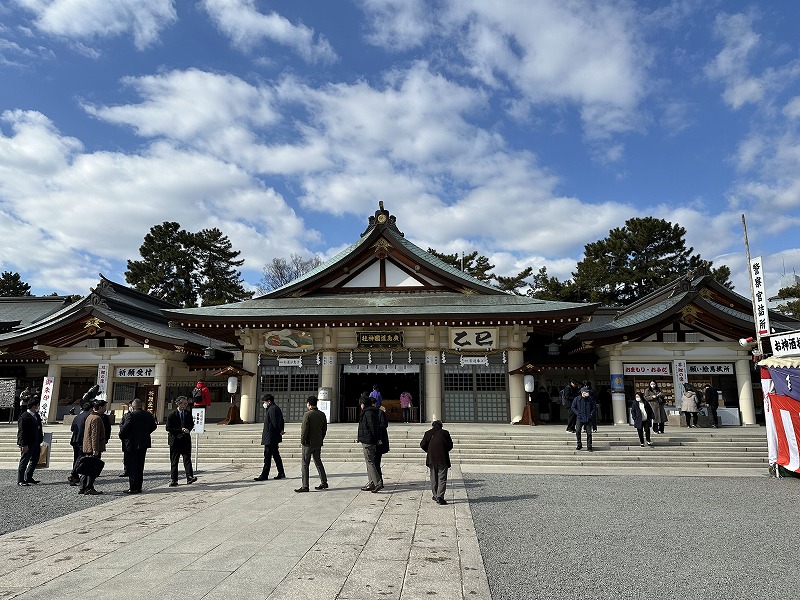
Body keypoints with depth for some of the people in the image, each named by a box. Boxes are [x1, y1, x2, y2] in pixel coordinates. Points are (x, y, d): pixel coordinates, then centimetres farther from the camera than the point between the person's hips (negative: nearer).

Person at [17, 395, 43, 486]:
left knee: (34, 461, 13)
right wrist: (24, 444, -19)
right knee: (24, 462, 1)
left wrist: (39, 442, 15)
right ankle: (20, 480, 9)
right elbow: (22, 432, -16)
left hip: (35, 444, 8)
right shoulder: (24, 417, -13)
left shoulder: (37, 416, 13)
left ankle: (29, 478, 25)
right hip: (28, 444, -8)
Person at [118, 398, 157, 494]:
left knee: (131, 467, 1)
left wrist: (121, 436, 2)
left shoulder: (130, 415, -15)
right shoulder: (148, 415, 4)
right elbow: (153, 426, 13)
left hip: (131, 444, -6)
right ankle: (138, 487, 18)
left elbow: (124, 429, -17)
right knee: (140, 467, 14)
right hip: (143, 444, 6)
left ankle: (133, 488, 1)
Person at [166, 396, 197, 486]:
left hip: (186, 439, 2)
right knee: (174, 460, 5)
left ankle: (189, 477, -15)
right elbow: (168, 428, -8)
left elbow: (192, 424, 19)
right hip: (175, 440, -2)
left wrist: (188, 429, -4)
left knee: (187, 458, -9)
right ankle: (173, 479, 11)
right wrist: (181, 430, -15)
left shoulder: (188, 414, 9)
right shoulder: (172, 415, -3)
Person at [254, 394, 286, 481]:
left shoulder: (272, 409, -16)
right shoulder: (277, 408, 15)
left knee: (267, 457, -5)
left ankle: (264, 475, 0)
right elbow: (281, 420, 19)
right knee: (276, 455, 14)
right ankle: (281, 474, 18)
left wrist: (279, 431, -8)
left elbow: (275, 423, -20)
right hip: (274, 437, 10)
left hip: (270, 437, -10)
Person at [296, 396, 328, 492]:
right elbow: (324, 429, 11)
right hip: (318, 443, 7)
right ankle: (324, 482, 20)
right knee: (318, 462, 18)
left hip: (308, 443, -7)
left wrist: (302, 441, -6)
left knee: (305, 464, 0)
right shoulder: (322, 414, 6)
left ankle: (305, 486, 0)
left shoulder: (307, 414, -15)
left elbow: (304, 429, -17)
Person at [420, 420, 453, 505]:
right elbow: (450, 445, 6)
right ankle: (440, 497, -10)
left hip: (431, 459, 2)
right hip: (443, 459, -2)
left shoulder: (428, 433, 6)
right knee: (442, 479, 0)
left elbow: (422, 445, 4)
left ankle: (435, 496, 22)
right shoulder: (445, 433, 3)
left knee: (433, 479, 16)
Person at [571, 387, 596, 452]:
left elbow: (594, 408, 10)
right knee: (577, 431, -14)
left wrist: (591, 414, -2)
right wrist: (578, 414, -6)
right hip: (580, 418, -1)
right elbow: (573, 407, 4)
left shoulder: (590, 399, 3)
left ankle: (589, 446, 13)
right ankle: (579, 445, 1)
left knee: (589, 433, 0)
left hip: (588, 419, 1)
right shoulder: (577, 399, 0)